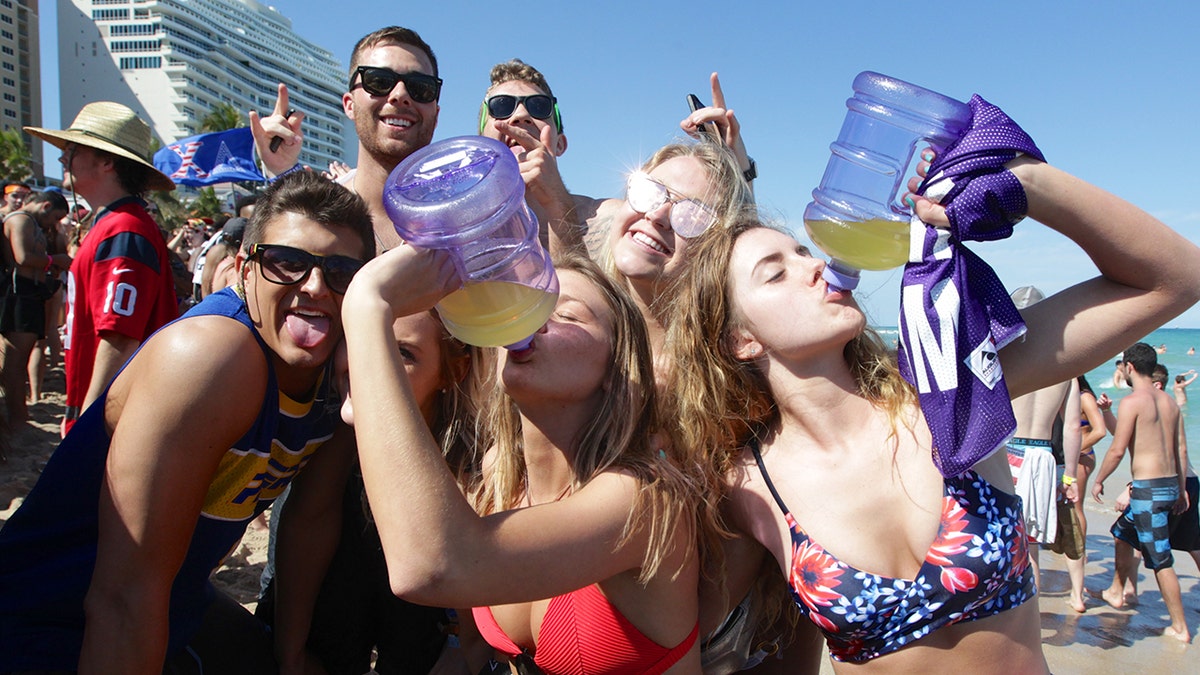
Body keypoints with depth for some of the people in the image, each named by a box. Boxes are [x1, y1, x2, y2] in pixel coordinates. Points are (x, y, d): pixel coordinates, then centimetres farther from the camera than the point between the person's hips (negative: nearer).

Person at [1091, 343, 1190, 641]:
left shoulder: (1132, 401, -14)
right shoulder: (1170, 402, 9)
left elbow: (1117, 450, -15)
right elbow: (1179, 451, 15)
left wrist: (1098, 480, -1)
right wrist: (1181, 489, 23)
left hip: (1148, 488, -9)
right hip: (1170, 483, 9)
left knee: (1160, 560, -1)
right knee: (1122, 531, 26)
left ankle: (1180, 628, 5)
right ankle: (1116, 592, 38)